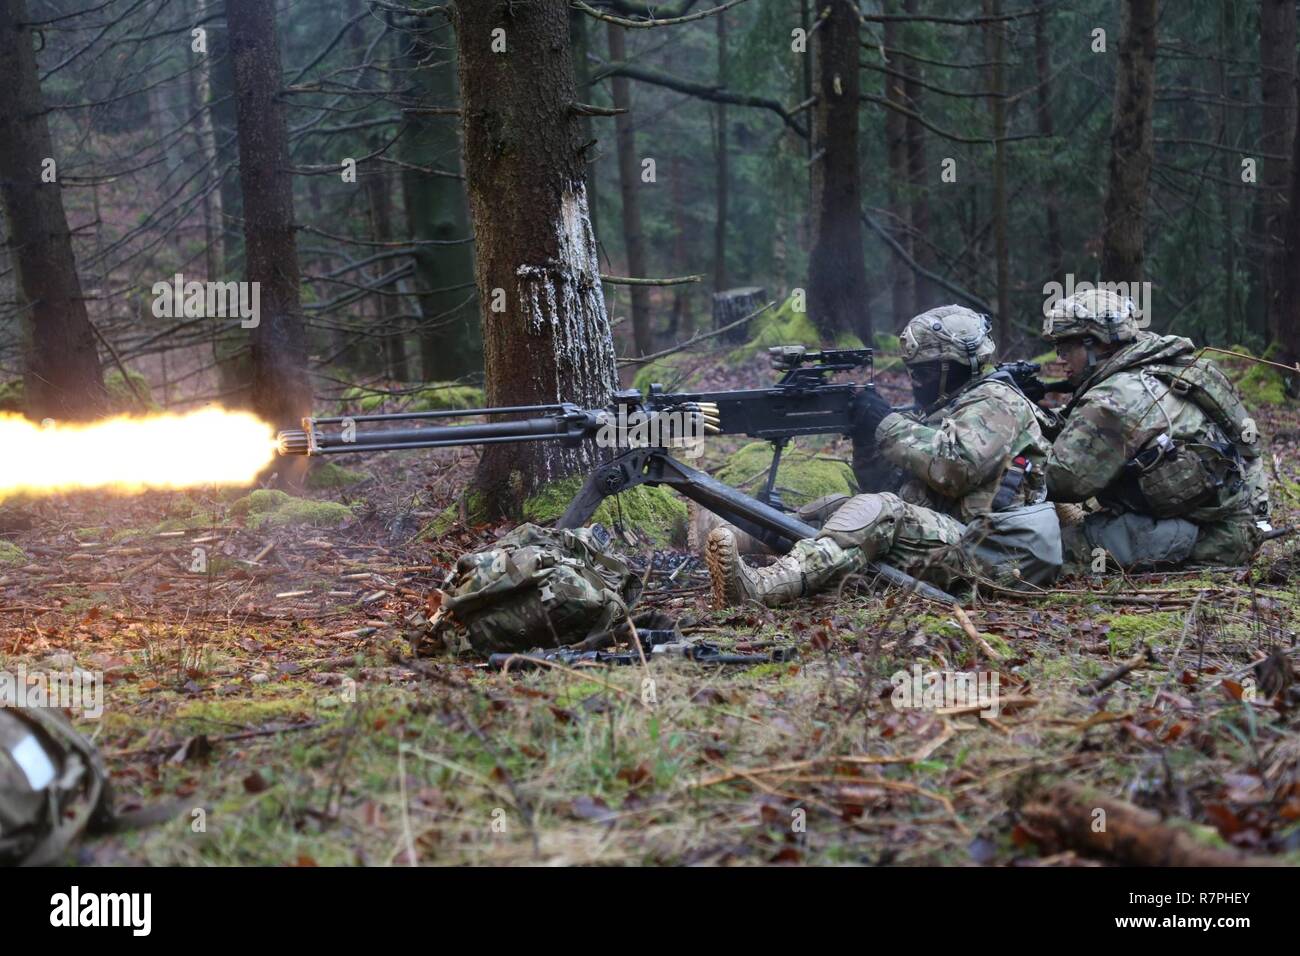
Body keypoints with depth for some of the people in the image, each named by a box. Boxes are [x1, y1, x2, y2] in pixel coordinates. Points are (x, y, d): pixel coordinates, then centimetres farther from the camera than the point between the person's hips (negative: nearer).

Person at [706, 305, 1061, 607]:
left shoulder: (996, 402, -3)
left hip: (982, 549, -9)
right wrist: (864, 432, 1)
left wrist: (886, 422, -14)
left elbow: (954, 467, -21)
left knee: (880, 514, -30)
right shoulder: (938, 410, 25)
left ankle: (762, 589, -50)